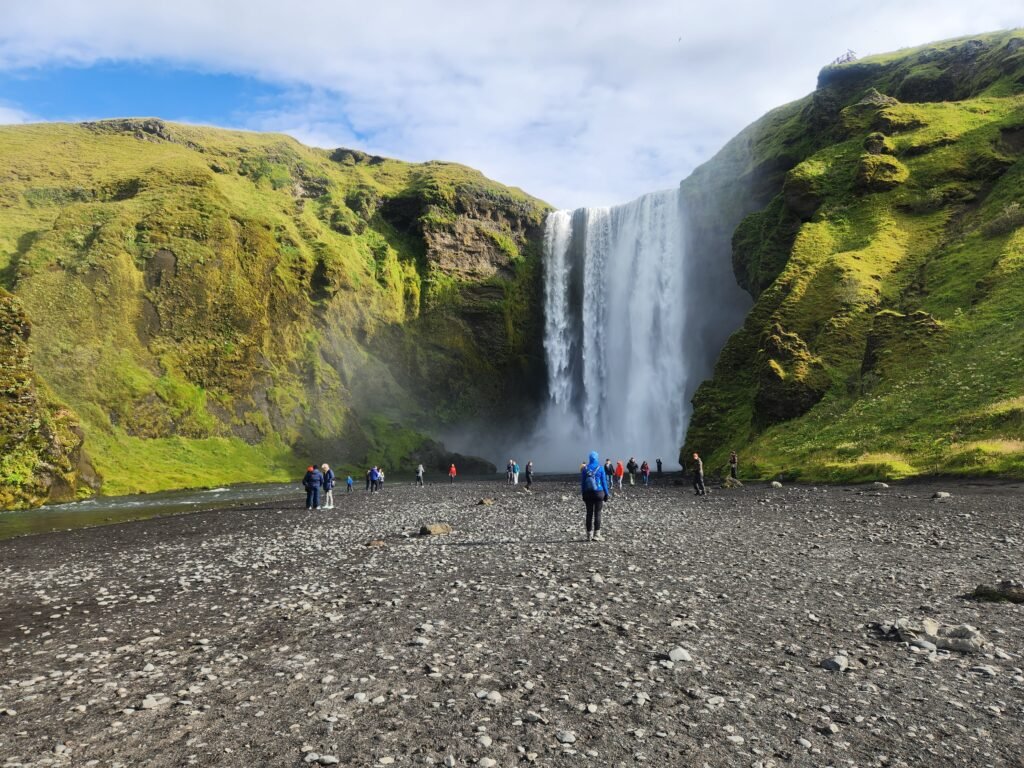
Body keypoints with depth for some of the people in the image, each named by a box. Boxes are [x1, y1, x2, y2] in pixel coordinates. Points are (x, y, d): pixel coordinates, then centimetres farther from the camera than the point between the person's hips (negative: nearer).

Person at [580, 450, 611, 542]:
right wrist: (607, 494, 5)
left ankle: (589, 535, 9)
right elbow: (604, 482, -3)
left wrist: (583, 495, 10)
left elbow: (582, 483, 2)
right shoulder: (600, 468, -6)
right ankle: (596, 535, 0)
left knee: (589, 514, 7)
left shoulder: (585, 468, 0)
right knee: (597, 514, 2)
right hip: (598, 493, -2)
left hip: (588, 493, 2)